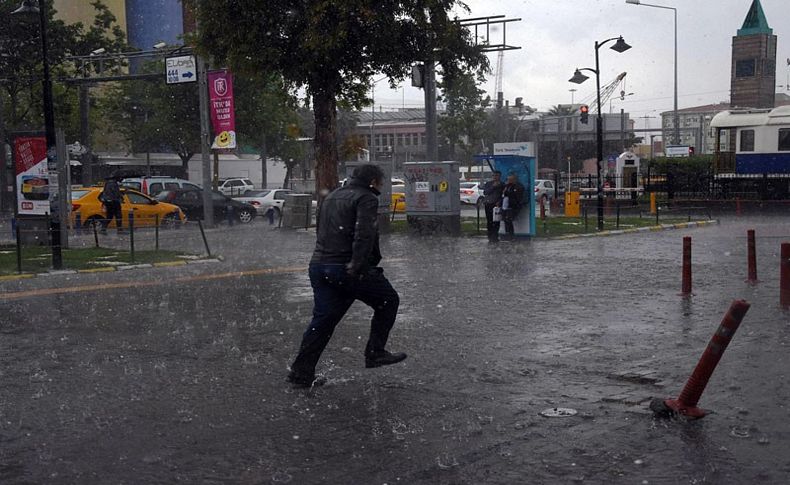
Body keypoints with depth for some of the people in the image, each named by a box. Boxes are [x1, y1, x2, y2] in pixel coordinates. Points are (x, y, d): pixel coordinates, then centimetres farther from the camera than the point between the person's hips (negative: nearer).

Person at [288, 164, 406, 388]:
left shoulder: (332, 197, 23)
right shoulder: (366, 199, -5)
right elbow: (364, 235, -20)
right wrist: (357, 267, -25)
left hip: (319, 266, 8)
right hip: (346, 268, -8)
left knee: (322, 319, 10)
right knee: (388, 301, 12)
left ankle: (301, 373, 8)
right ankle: (375, 353, 13)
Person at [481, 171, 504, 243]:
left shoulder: (502, 185, 11)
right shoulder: (488, 184, 12)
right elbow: (485, 192, -2)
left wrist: (499, 202, -8)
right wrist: (493, 187, -10)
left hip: (497, 204, -1)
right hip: (488, 204, 1)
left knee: (496, 222, -6)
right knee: (489, 221, -2)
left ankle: (495, 237, 0)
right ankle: (490, 237, 3)